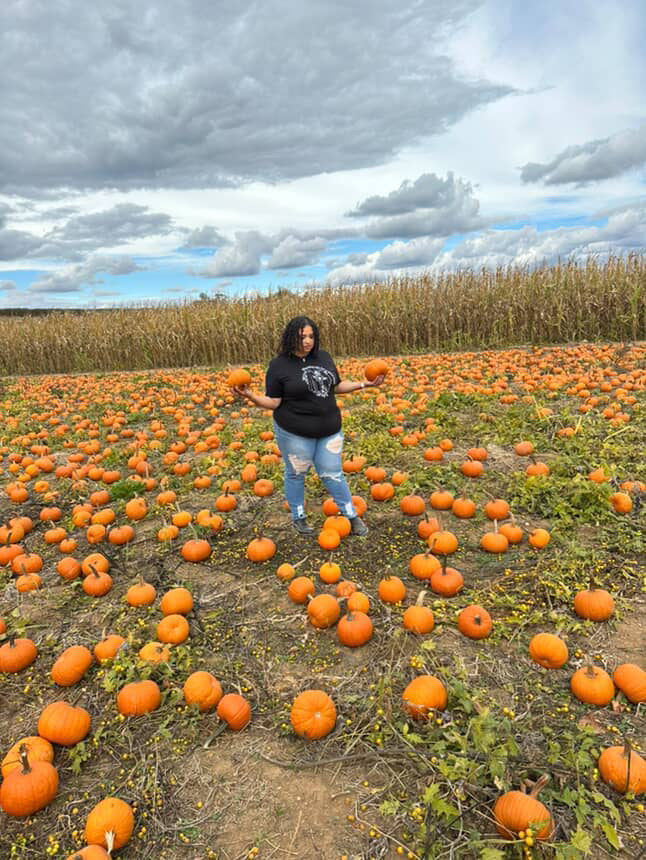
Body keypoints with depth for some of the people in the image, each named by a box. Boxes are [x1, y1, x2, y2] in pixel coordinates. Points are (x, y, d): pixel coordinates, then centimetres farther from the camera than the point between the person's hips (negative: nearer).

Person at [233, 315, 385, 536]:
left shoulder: (323, 356, 4)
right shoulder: (279, 365, -10)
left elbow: (336, 386, 14)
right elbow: (273, 403, -10)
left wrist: (363, 384, 5)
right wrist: (250, 396, -26)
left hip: (329, 430, 3)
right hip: (295, 433, -3)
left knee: (332, 475, 11)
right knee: (296, 475, 13)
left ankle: (352, 516, 28)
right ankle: (298, 517, 34)